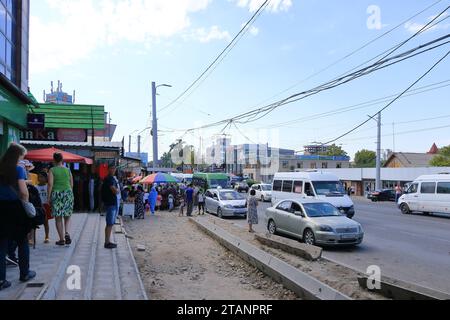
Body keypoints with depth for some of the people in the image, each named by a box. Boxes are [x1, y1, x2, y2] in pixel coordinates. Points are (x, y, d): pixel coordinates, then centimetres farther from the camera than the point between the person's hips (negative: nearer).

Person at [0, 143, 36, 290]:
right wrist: (26, 203, -1)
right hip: (15, 208, -4)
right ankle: (25, 273, 25)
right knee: (22, 242, 13)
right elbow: (24, 191, -17)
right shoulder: (18, 169, -10)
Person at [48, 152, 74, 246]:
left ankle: (62, 239, 8)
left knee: (58, 218, 5)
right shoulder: (68, 170, 8)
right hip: (68, 193, 2)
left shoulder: (52, 170, -1)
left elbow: (50, 184, -9)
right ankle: (66, 233, -9)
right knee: (67, 216, 14)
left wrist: (49, 197, -5)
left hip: (56, 194, -2)